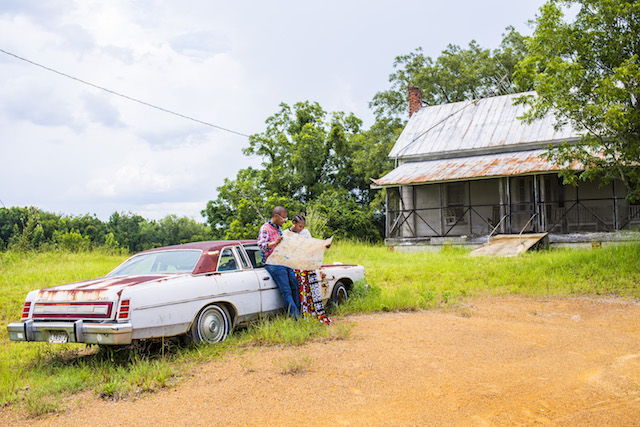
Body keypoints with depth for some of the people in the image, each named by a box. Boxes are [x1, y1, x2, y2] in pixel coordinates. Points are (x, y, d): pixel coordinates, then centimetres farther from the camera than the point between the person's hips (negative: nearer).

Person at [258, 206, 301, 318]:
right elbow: (261, 246, -19)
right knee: (286, 291, -14)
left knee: (295, 286, -3)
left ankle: (300, 313, 2)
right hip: (273, 264, -8)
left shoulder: (279, 228, 20)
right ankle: (295, 317, -16)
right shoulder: (265, 228, -5)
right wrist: (274, 243, -34)